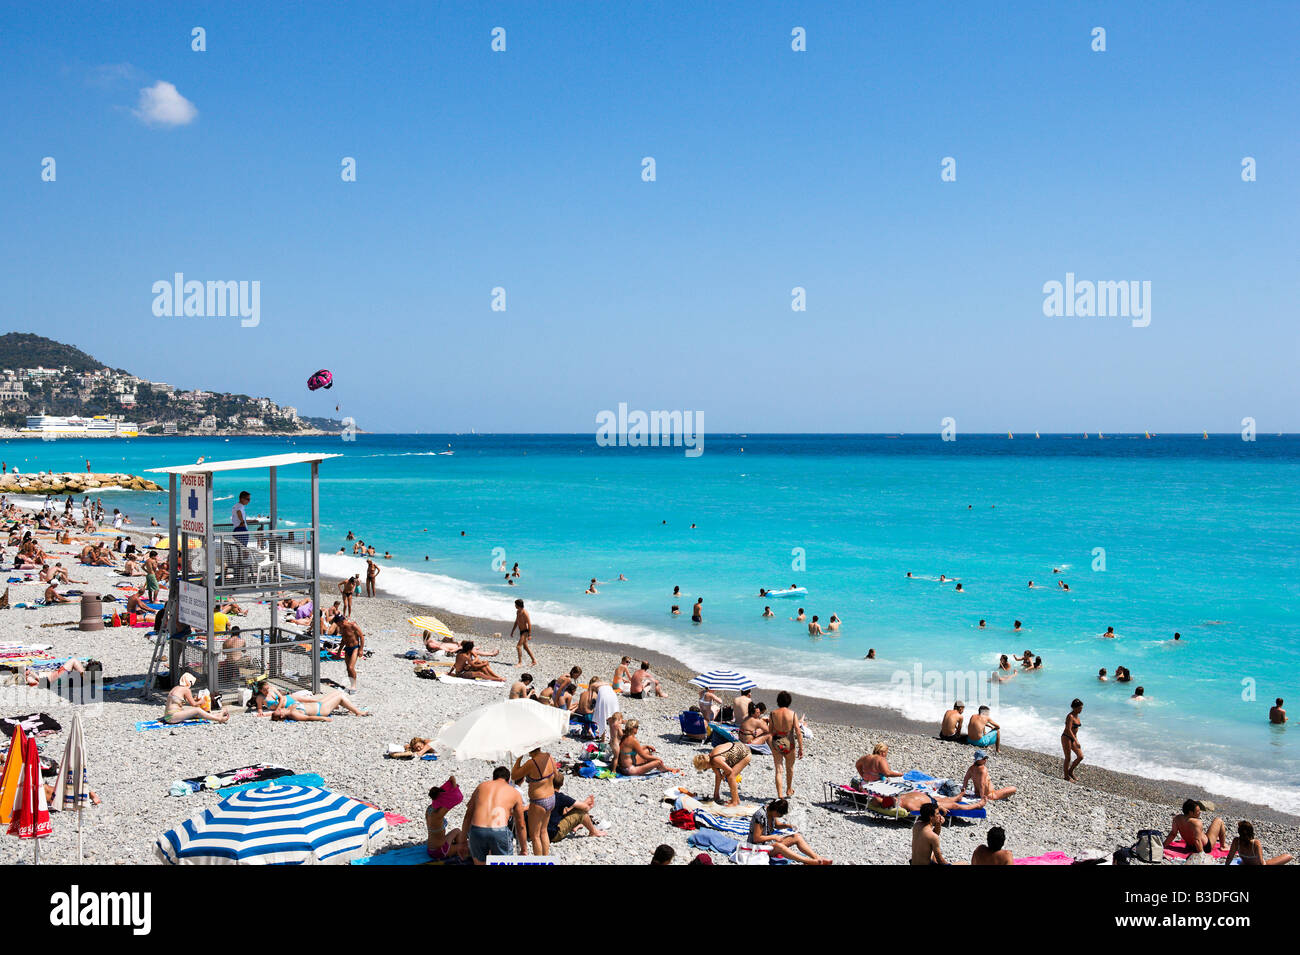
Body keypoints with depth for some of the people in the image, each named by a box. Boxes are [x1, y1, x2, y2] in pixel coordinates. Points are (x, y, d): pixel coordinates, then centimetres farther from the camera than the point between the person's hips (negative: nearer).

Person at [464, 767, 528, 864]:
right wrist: (524, 849, 32)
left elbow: (468, 816, 22)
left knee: (479, 863, 19)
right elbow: (520, 825, 23)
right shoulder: (515, 793, 20)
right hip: (499, 831, -1)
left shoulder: (481, 786, 24)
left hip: (476, 830, 1)